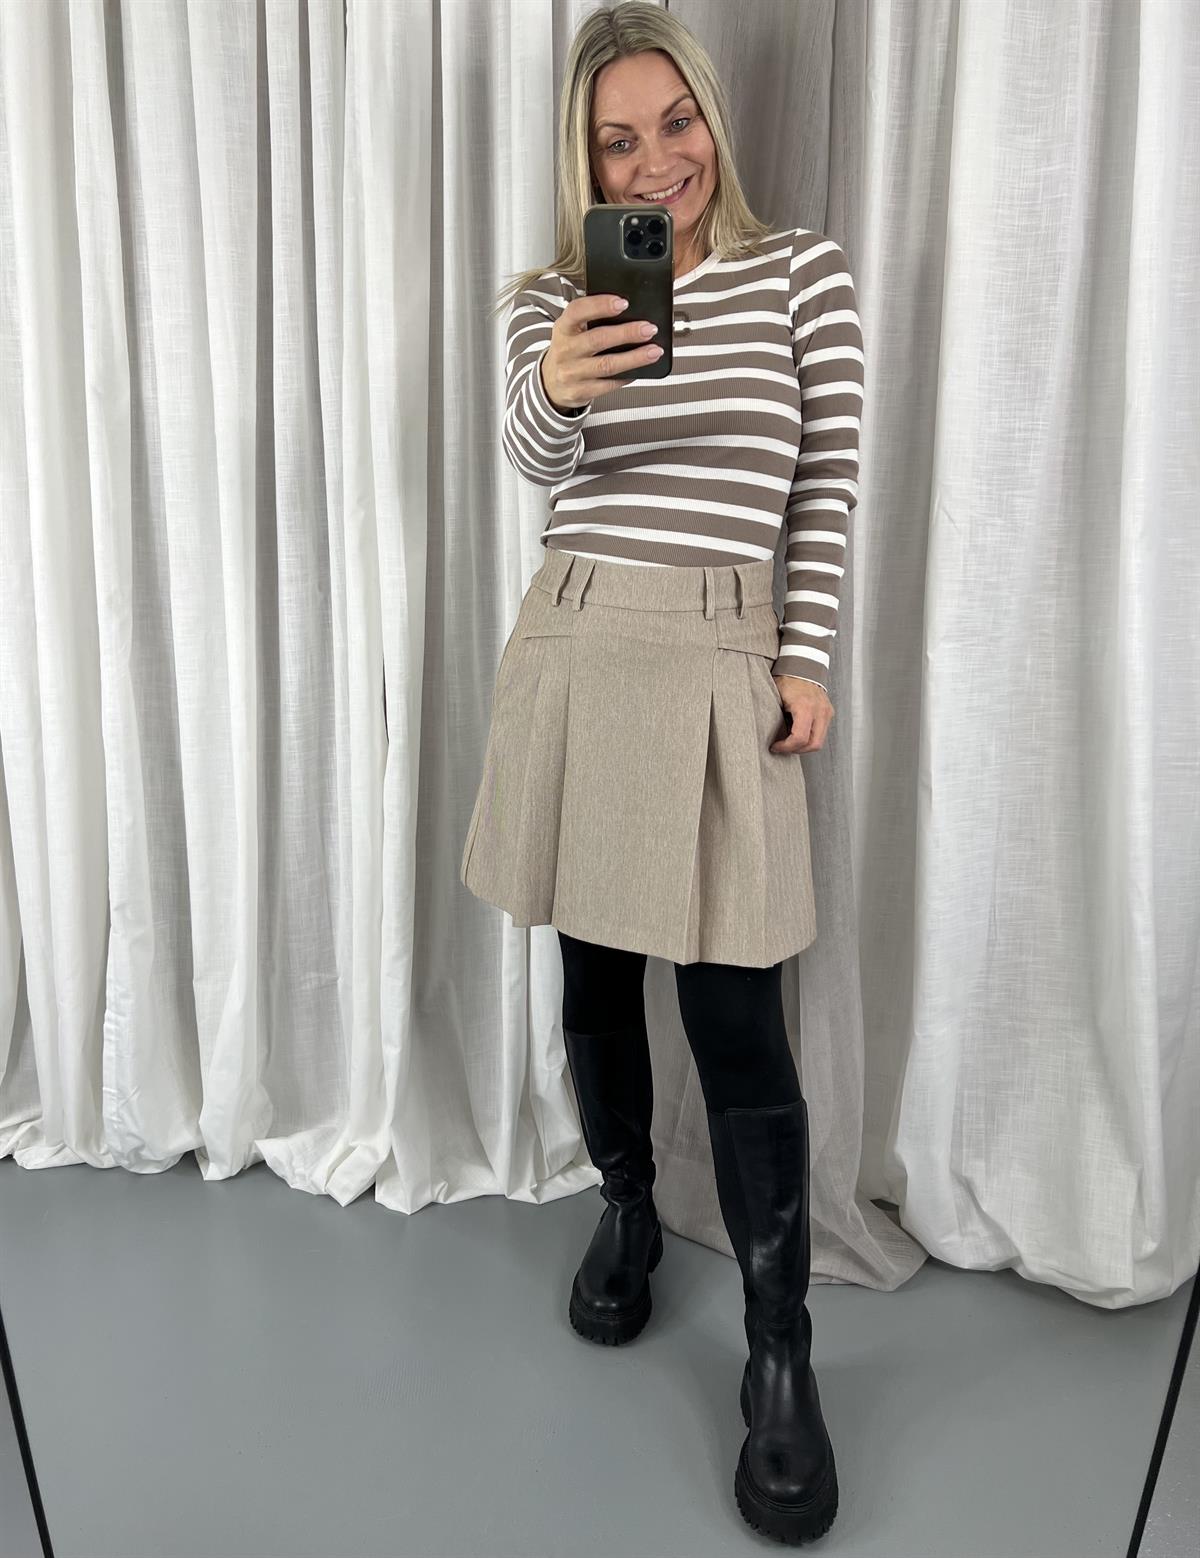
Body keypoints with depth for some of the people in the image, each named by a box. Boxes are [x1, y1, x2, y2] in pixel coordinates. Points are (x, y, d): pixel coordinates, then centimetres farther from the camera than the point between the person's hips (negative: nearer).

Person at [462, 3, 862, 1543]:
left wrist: (807, 657, -4)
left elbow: (828, 478, 4)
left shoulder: (803, 269, 7)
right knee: (593, 969, 12)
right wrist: (557, 388, -30)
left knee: (736, 1018, -5)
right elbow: (534, 459, -7)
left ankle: (782, 1361, 11)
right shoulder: (555, 296, 11)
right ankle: (626, 1207, 37)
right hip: (575, 648, 3)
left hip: (723, 656, -3)